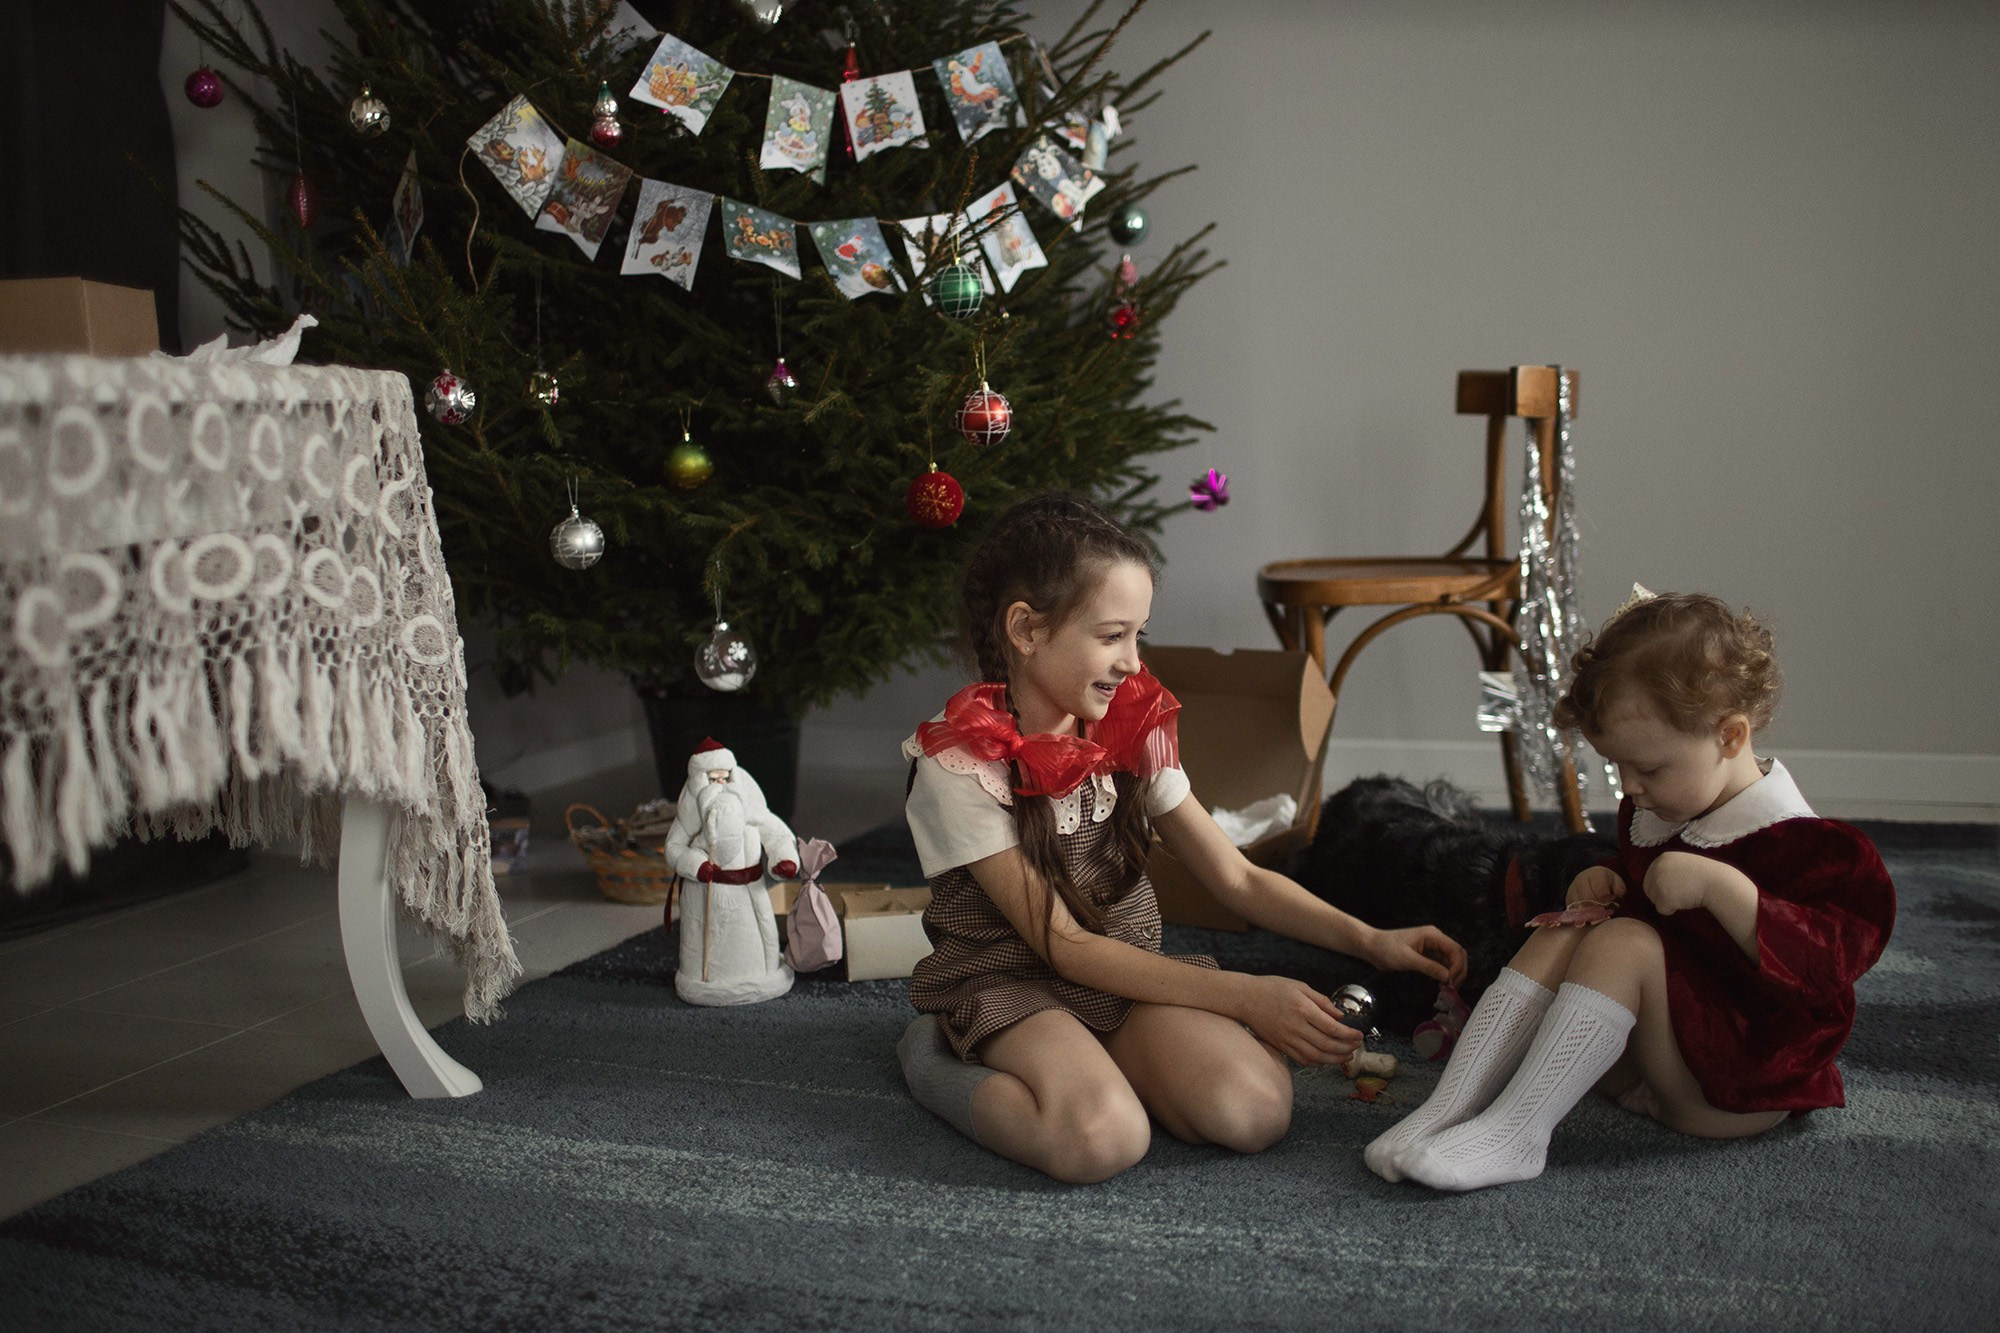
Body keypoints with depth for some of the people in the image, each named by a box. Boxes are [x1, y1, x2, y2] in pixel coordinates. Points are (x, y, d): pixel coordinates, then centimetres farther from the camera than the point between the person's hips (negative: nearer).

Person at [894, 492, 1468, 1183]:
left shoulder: (1133, 730, 1)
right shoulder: (959, 764, -17)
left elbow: (1238, 878, 6)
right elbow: (1065, 946, -18)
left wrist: (1371, 940, -8)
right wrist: (1245, 997, -21)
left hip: (1129, 968, 5)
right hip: (1012, 986, -5)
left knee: (1255, 1109, -23)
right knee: (1103, 1136, -34)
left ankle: (1090, 1061, 2)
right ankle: (940, 1057, -6)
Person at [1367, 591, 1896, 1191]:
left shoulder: (1798, 841, -16)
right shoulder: (1653, 814, 11)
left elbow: (1823, 959, -29)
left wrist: (1718, 886, -37)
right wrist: (1604, 882, 7)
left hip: (1740, 1087, -8)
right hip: (1643, 1061, 8)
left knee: (1623, 944, -27)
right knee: (1559, 937, -10)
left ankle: (1514, 1131, -34)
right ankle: (1448, 1109, -24)